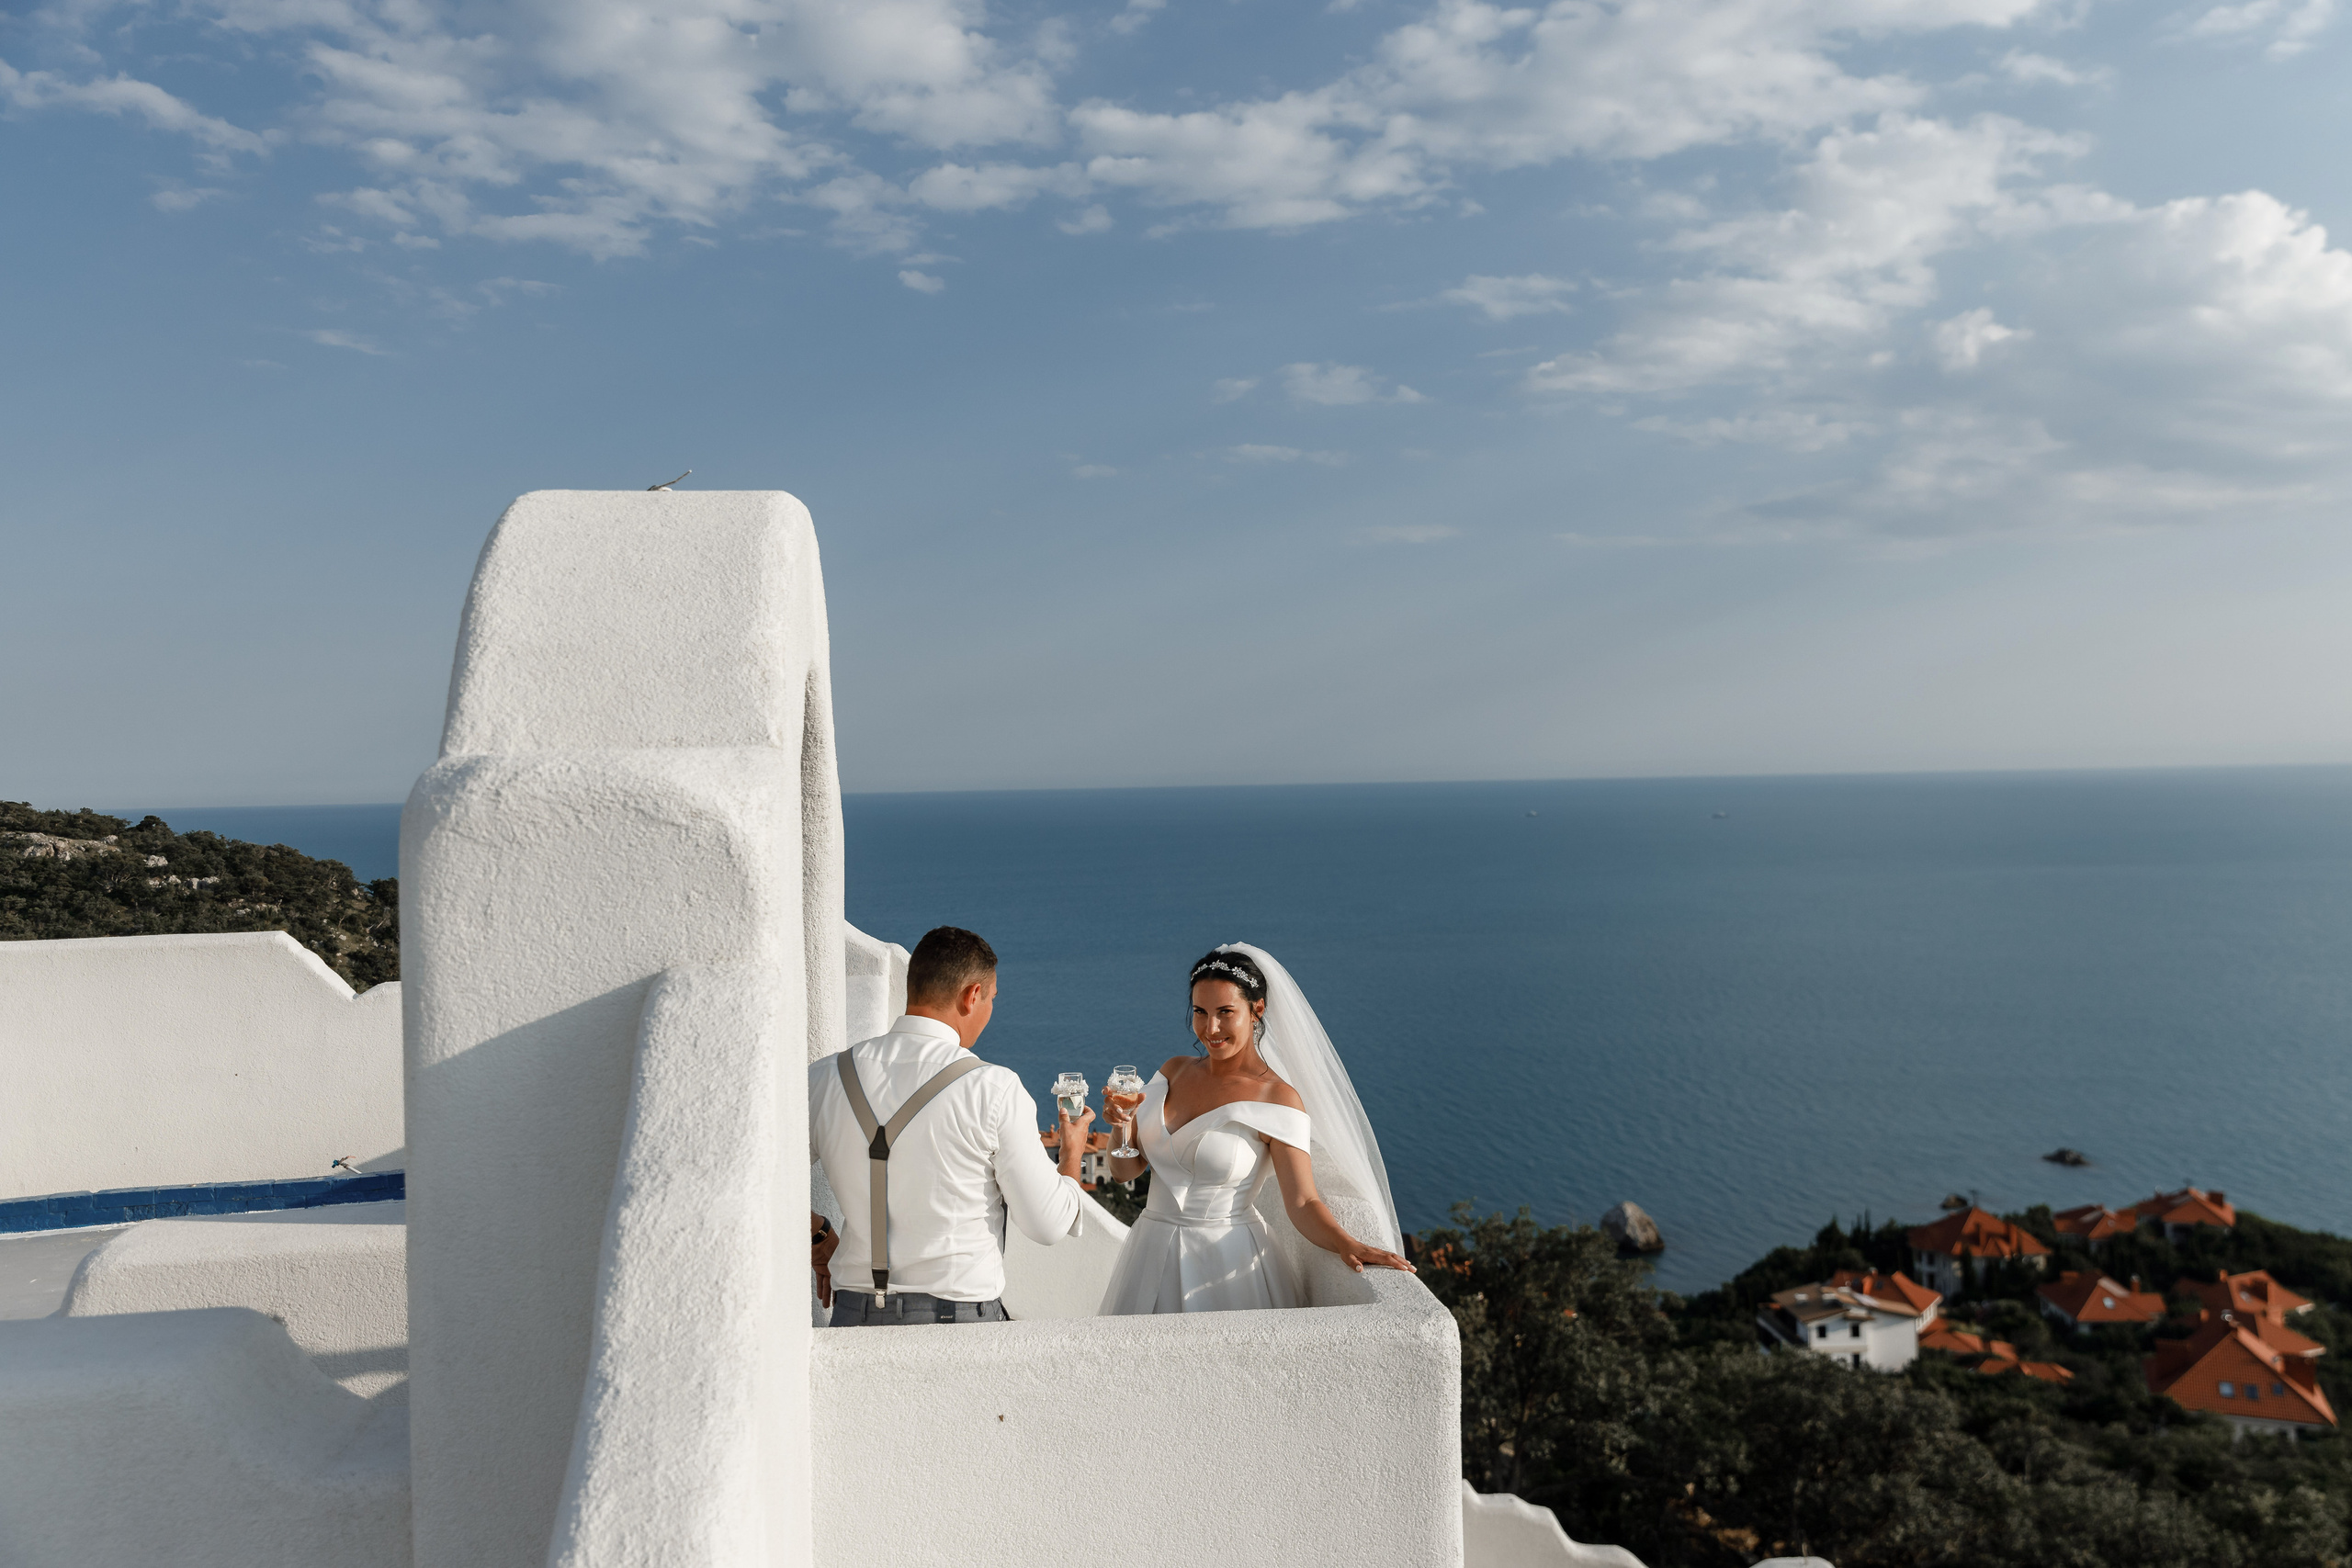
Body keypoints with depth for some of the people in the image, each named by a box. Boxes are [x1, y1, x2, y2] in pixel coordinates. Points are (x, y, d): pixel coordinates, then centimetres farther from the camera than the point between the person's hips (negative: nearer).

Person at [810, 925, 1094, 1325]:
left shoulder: (826, 1077, 0)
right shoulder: (994, 1089, -11)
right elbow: (1048, 1225, -6)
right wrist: (1072, 1154, 13)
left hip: (854, 1315, 4)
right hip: (959, 1313, -4)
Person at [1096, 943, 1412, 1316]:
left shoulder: (1278, 1099, -11)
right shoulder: (1174, 1071, 4)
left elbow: (1302, 1203, -15)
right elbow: (1126, 1170, 6)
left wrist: (1348, 1245, -33)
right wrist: (1121, 1124, -13)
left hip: (1227, 1263, -5)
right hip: (1152, 1255, 5)